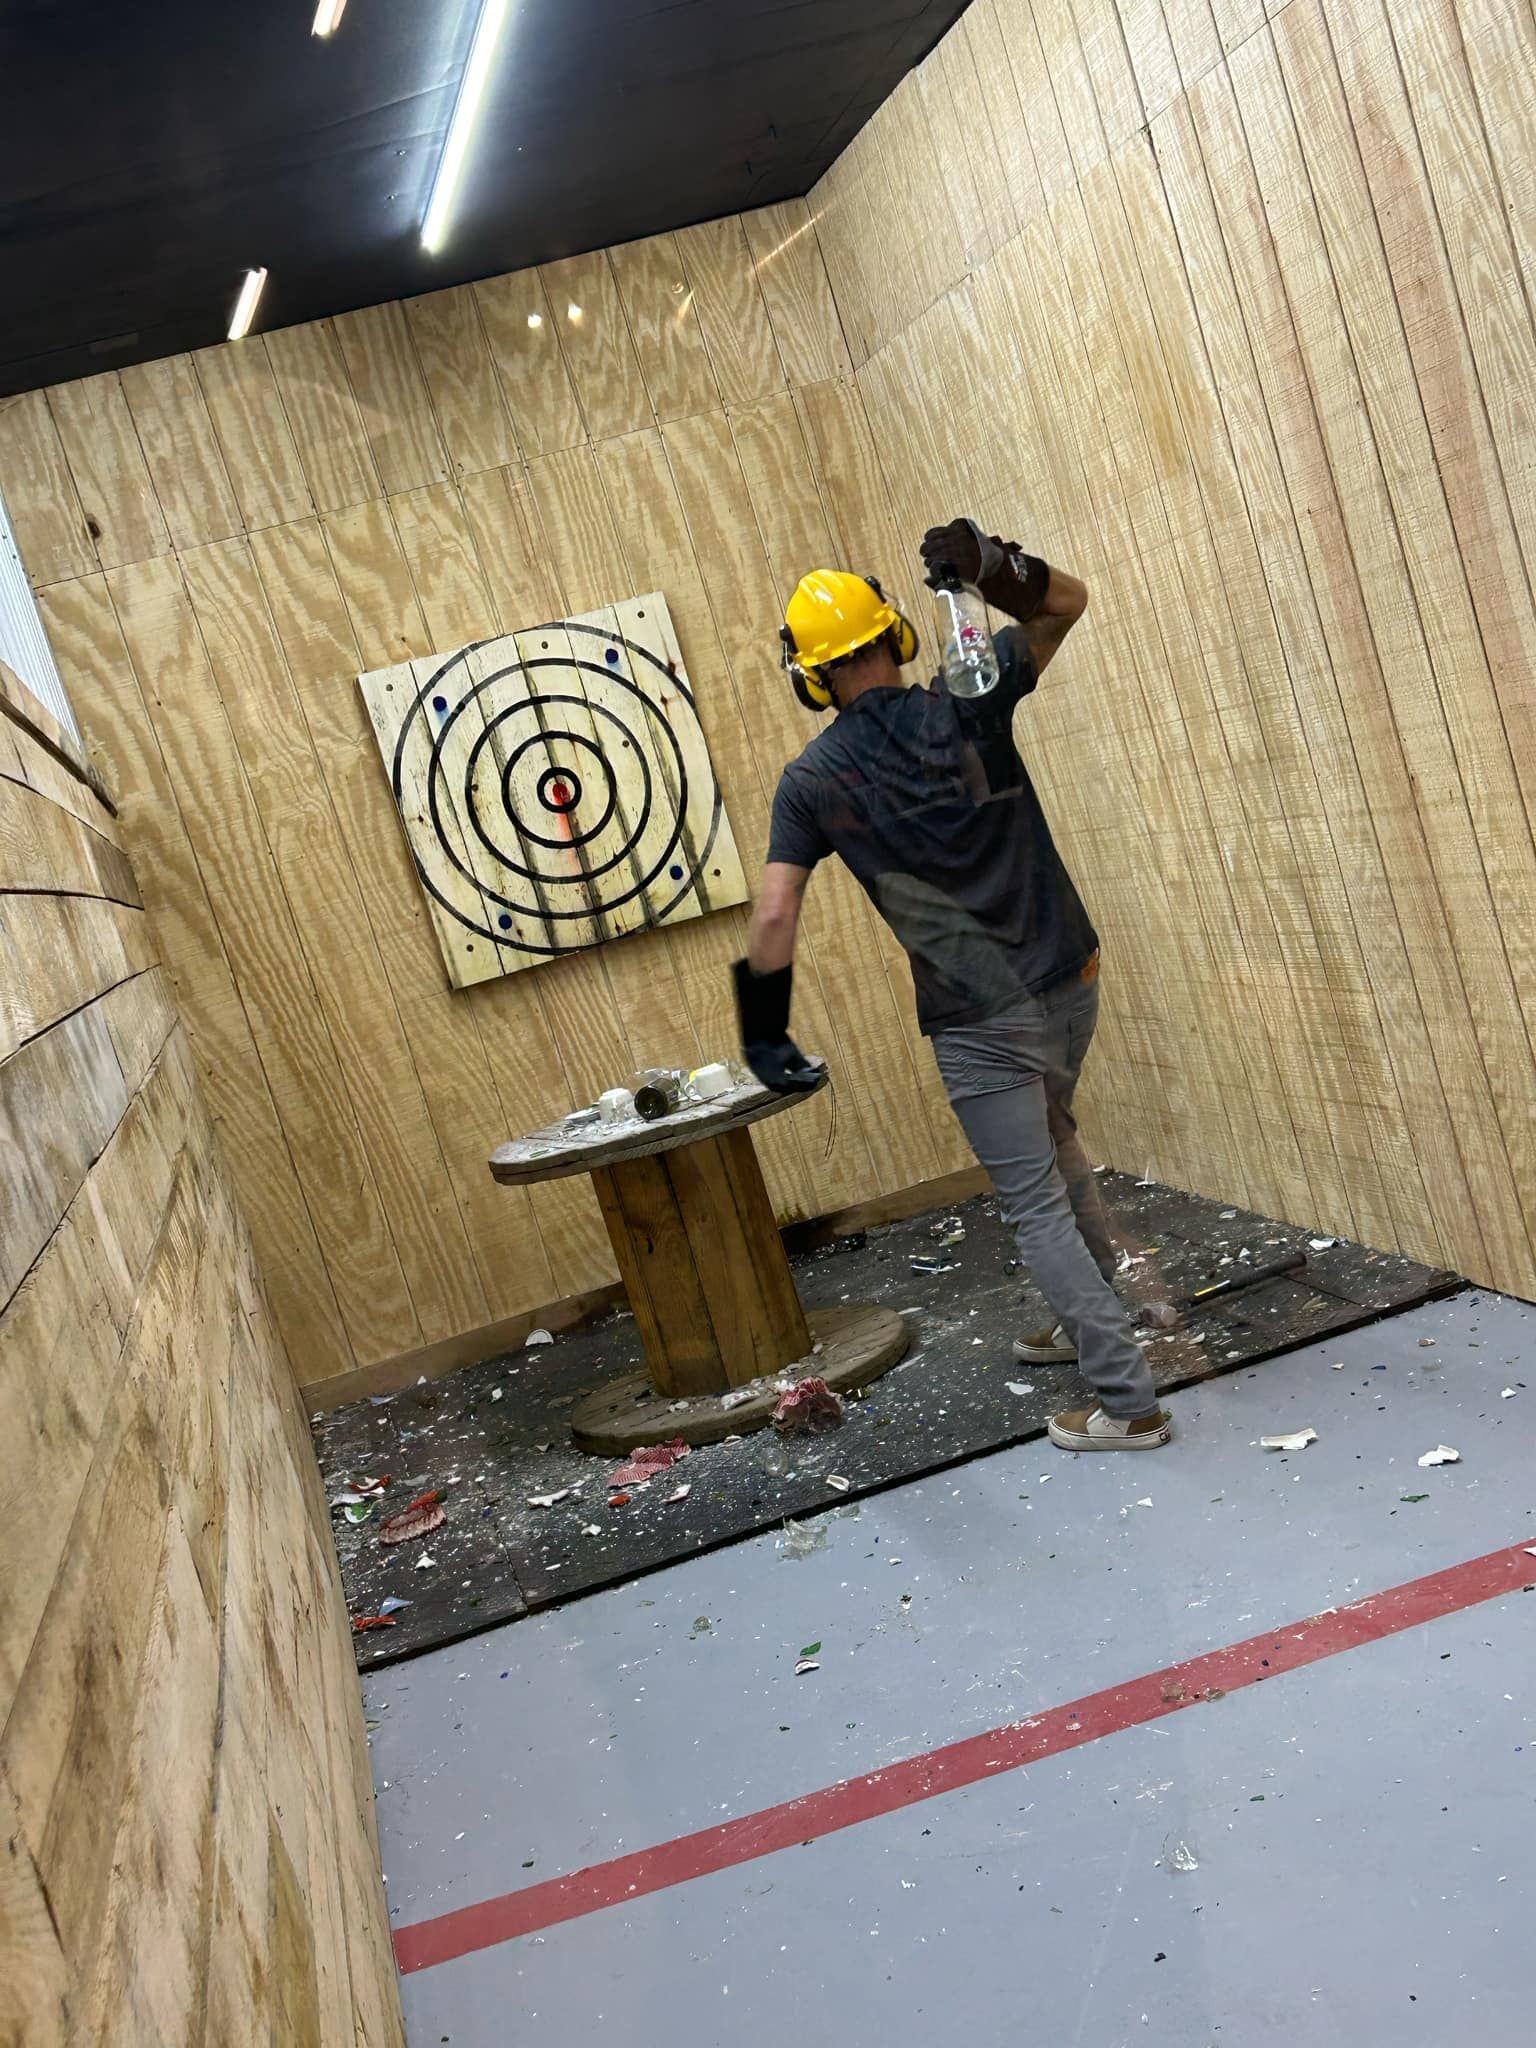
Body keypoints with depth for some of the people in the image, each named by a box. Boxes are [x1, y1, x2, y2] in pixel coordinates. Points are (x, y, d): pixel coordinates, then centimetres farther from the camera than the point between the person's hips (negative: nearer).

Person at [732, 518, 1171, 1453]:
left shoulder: (813, 781, -7)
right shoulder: (966, 704, -3)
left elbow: (775, 918, -12)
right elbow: (1068, 602, 6)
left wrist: (764, 1031, 0)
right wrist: (994, 567, -11)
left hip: (980, 1024, -4)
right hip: (1070, 983, 5)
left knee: (1038, 1207, 6)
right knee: (1053, 1139, 30)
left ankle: (1128, 1402, 7)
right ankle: (1096, 1324, 43)